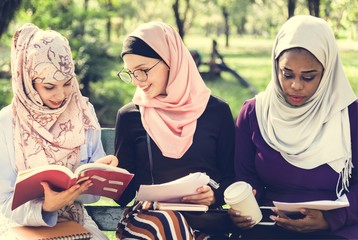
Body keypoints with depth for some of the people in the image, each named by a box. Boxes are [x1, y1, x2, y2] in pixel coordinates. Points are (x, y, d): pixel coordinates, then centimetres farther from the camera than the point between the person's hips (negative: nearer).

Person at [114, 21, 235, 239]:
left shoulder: (216, 111, 5)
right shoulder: (129, 116, 8)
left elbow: (232, 178, 9)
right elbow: (125, 189, 9)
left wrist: (215, 195, -12)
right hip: (148, 214, 0)